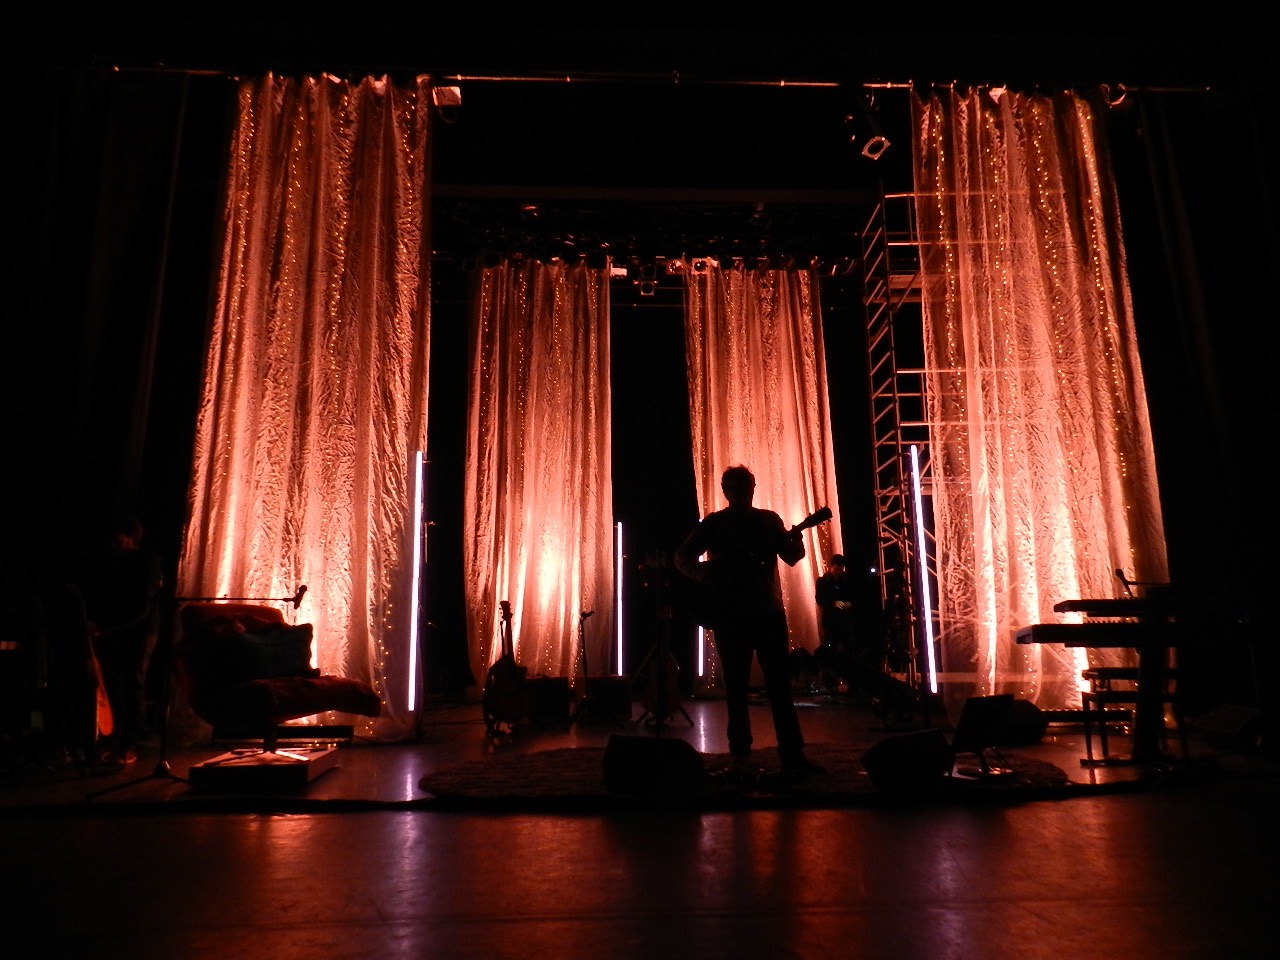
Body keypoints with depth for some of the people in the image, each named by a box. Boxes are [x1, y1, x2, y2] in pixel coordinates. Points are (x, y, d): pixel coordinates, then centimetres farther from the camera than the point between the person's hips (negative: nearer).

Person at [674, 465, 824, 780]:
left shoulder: (769, 520, 8)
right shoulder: (713, 523, 2)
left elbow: (791, 558, 8)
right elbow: (681, 558, 2)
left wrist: (796, 541, -14)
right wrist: (701, 576, -16)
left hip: (769, 612, 2)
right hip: (729, 615, -1)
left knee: (780, 683, 0)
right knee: (736, 685, 4)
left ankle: (792, 754, 5)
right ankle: (739, 753, 13)